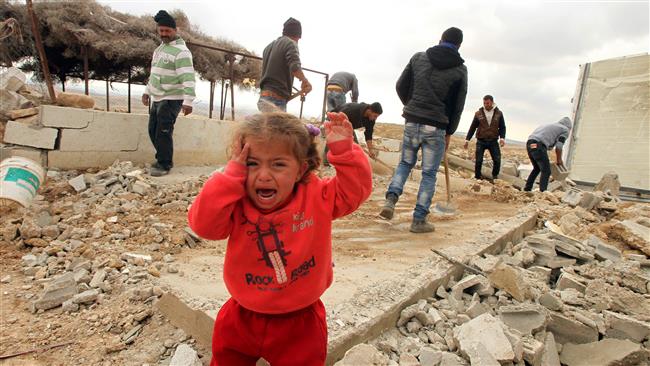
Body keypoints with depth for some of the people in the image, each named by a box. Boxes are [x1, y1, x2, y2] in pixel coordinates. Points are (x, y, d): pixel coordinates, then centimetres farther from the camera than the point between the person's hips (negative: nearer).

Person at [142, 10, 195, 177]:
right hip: (158, 98, 9)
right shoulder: (160, 48, 16)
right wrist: (147, 91, 21)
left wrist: (188, 101, -30)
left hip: (172, 99, -9)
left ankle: (164, 164, 2)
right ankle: (162, 159, 26)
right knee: (153, 130, 12)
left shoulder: (181, 51, -14)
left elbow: (188, 78, -23)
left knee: (163, 132, -10)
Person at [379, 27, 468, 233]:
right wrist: (449, 133, 11)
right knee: (429, 174, 5)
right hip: (436, 127, -2)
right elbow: (458, 106, 2)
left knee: (405, 162, 20)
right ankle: (419, 220, 8)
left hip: (412, 122, 2)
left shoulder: (418, 57, 5)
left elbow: (401, 86, 9)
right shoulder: (460, 70, 1)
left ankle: (391, 199, 1)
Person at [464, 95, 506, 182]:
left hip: (493, 141, 1)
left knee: (497, 160, -5)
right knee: (478, 161, -3)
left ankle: (495, 177, 14)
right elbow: (473, 127, 6)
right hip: (481, 141, -1)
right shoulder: (478, 113, 1)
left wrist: (502, 137, -11)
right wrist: (467, 139, 2)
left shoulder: (499, 113, 3)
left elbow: (502, 127, 5)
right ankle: (477, 177, 10)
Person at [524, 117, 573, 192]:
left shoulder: (550, 126, 35)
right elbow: (559, 147, 4)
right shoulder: (565, 130, 14)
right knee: (546, 171, -2)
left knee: (537, 168, 24)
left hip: (529, 144, 8)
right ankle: (542, 192, -10)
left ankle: (527, 189, 24)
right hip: (538, 146, -8)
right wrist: (559, 160, 17)